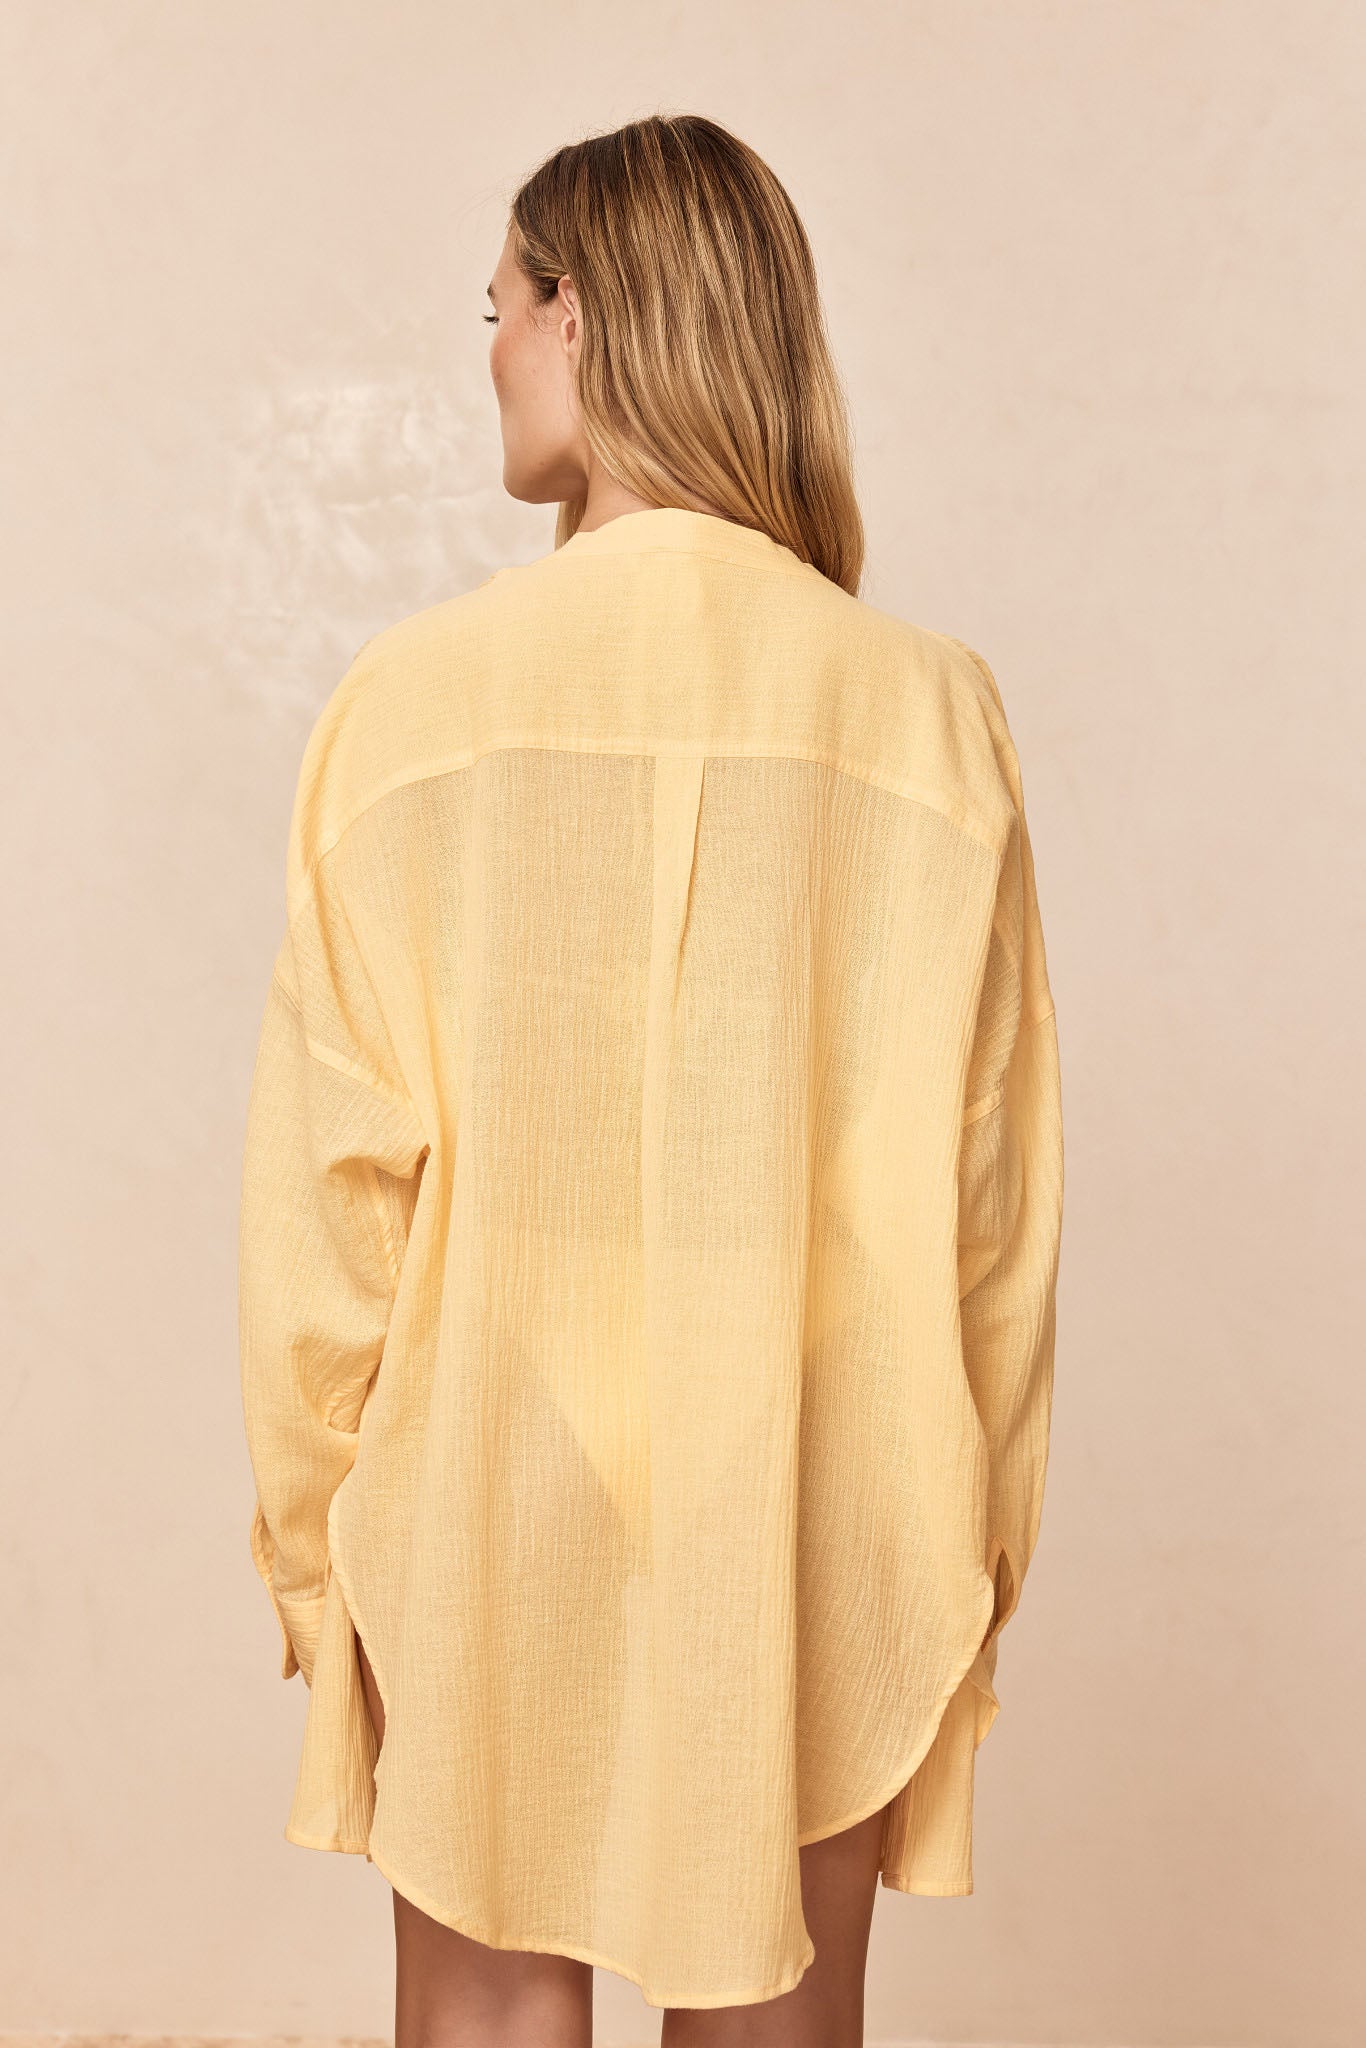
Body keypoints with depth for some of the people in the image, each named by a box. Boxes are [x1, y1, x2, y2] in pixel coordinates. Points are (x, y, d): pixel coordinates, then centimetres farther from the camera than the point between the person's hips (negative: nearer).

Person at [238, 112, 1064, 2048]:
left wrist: (310, 1549, 4)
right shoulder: (930, 711, -7)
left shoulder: (413, 699, -10)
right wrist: (976, 1560, 9)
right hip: (813, 1564, 1)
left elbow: (329, 1185, -8)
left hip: (484, 1542, -1)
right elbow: (993, 1201, -3)